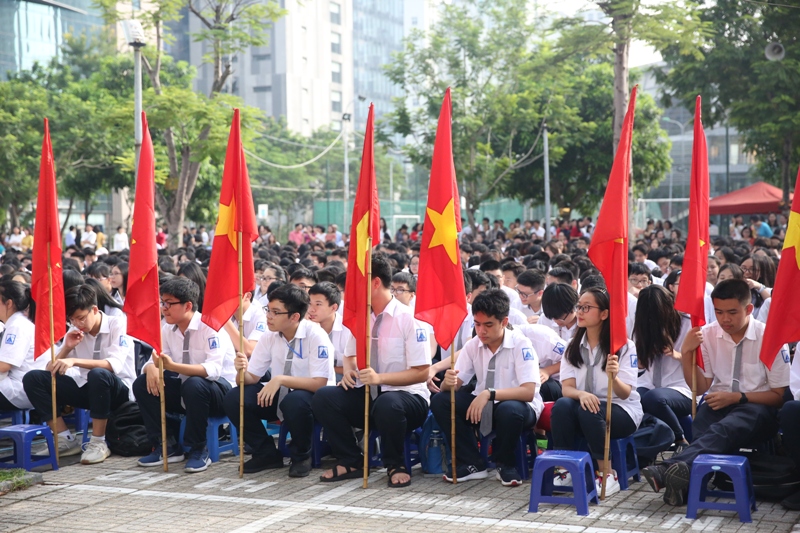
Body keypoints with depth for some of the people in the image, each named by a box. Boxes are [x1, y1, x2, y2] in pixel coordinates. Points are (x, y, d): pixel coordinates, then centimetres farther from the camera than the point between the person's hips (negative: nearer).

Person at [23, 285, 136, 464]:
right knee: (33, 378, -11)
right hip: (88, 389, 6)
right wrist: (67, 348, -15)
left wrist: (74, 361, -36)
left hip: (118, 390, -6)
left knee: (98, 374, -41)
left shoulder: (118, 324, -11)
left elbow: (114, 365, -27)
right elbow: (51, 370, 2)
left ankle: (98, 443, -25)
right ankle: (67, 440, -10)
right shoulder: (75, 331, 4)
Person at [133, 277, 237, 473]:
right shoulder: (168, 328, 2)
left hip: (220, 391, -7)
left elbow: (213, 370, -31)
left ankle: (198, 450, -18)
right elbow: (154, 361, 2)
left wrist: (173, 366, -42)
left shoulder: (209, 326, -19)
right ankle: (166, 447, -5)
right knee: (142, 384, -11)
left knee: (194, 384, -38)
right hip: (186, 392, 7)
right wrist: (151, 368, -24)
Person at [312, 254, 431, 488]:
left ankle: (395, 466, -10)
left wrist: (380, 378, -25)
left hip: (405, 397, -6)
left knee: (388, 404, -40)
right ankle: (351, 462, -1)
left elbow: (421, 372, -14)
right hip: (367, 396, 6)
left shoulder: (408, 318, -12)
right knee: (323, 397, -18)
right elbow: (351, 356, 20)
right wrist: (348, 371, -5)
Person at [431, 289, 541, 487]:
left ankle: (505, 465, -8)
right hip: (482, 405, 5)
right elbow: (454, 384, -3)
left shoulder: (520, 344, -18)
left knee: (509, 410, -39)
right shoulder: (473, 345, -2)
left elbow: (528, 392, -27)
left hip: (516, 407, -5)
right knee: (440, 400, -16)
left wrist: (489, 394, -39)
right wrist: (448, 382, -29)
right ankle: (472, 464, -7)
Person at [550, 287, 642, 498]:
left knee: (589, 412, -35)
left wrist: (613, 377, -40)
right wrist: (581, 394, -32)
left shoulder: (624, 346, -8)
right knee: (562, 405, -29)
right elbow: (566, 388, -8)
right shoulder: (573, 347, 4)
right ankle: (566, 471, -20)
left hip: (622, 412, -3)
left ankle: (608, 475, -22)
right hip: (586, 404, 3)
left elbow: (625, 393, -17)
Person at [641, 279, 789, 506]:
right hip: (718, 403, 4)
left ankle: (669, 469, -61)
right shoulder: (707, 335, 4)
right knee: (702, 426, -35)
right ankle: (685, 486, -53)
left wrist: (738, 397, -14)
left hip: (756, 407, -4)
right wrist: (686, 353, -7)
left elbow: (779, 395, -1)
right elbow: (700, 387, 8)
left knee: (725, 427, -39)